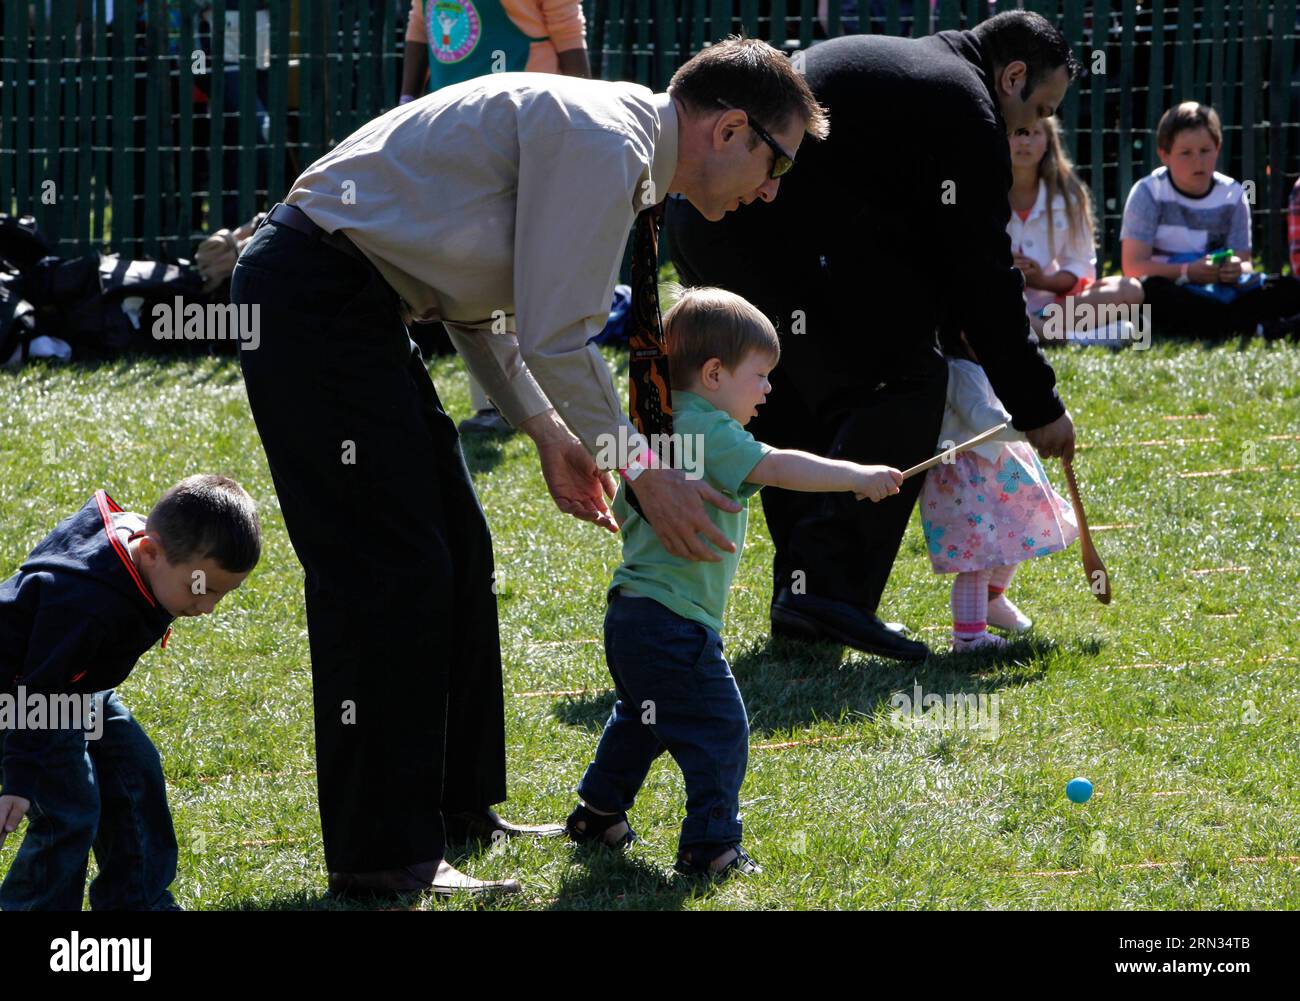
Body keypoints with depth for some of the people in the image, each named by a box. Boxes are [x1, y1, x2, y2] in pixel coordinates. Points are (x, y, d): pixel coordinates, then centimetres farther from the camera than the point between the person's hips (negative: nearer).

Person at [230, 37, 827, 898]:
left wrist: (550, 434, 17)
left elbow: (479, 307, 23)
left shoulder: (608, 139, 16)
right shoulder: (603, 143, -17)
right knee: (389, 569, -11)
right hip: (314, 300, -11)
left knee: (457, 555, 15)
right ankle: (381, 858, -8)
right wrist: (646, 474, -9)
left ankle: (459, 810, 24)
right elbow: (558, 341, -18)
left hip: (352, 304, 11)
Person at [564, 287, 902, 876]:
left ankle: (598, 814, 38)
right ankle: (710, 844, -7)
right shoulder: (708, 432, -16)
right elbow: (777, 468, -27)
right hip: (675, 623, -10)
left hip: (631, 614, 10)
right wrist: (858, 477, -25)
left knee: (639, 722, 27)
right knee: (717, 728, -7)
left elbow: (623, 510, 25)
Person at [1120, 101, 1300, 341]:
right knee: (1149, 291, -39)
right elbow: (1133, 267, -9)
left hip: (1223, 292, 4)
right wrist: (1187, 272, -23)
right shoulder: (1149, 193, -2)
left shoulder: (1232, 195, 8)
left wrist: (1238, 269, -19)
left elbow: (1244, 261, 7)